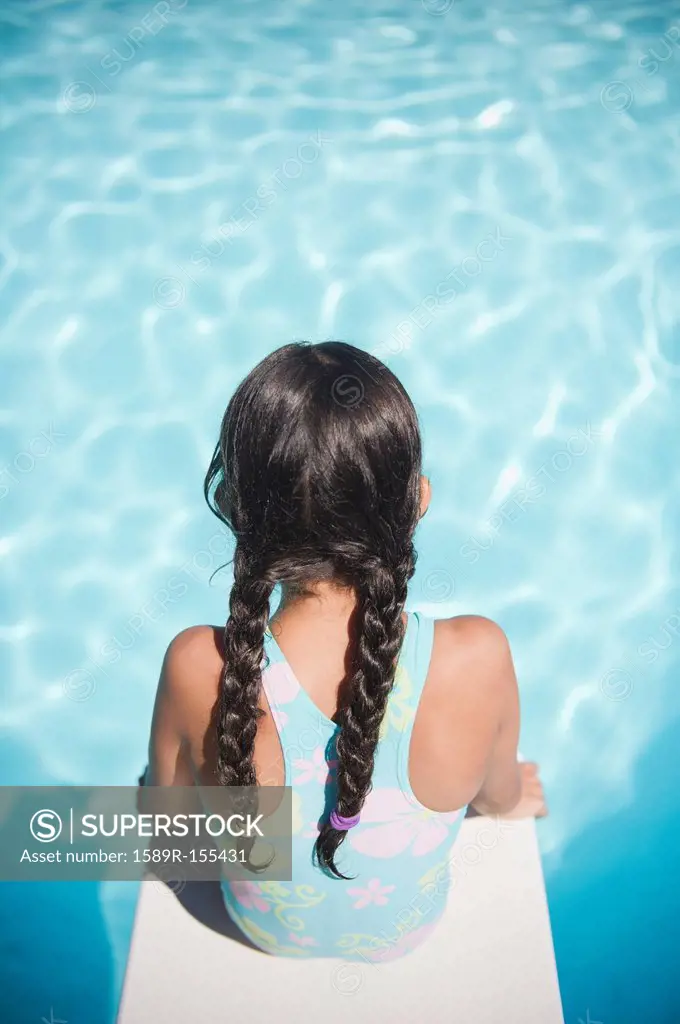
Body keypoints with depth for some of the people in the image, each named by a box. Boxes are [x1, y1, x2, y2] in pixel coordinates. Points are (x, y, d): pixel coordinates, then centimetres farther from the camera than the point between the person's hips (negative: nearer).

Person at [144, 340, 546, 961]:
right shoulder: (479, 658, -36)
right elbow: (499, 795, -13)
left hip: (266, 931, 1)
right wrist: (512, 795, 12)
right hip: (409, 929, 1)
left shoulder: (197, 669, -37)